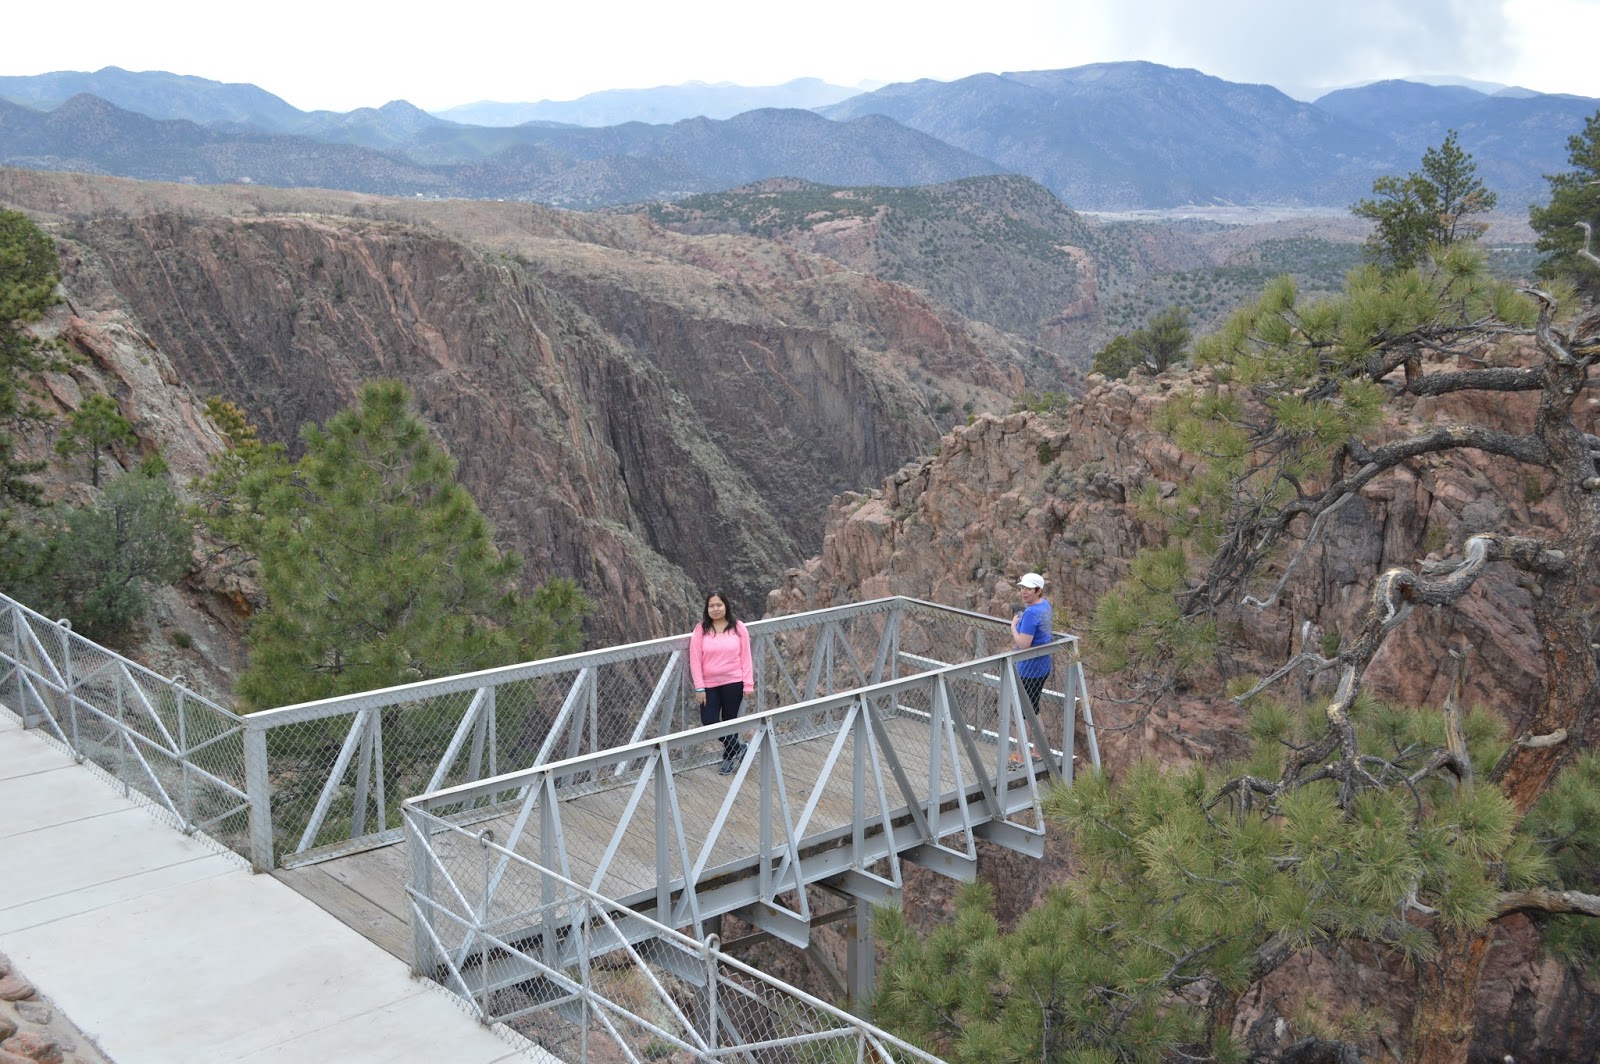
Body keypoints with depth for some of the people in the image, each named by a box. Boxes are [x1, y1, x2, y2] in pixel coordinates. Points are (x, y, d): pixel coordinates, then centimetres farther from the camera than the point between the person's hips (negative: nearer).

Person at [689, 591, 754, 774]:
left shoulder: (738, 627, -2)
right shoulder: (700, 630, -3)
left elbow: (745, 657, 0)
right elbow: (695, 660, -3)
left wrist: (748, 684, -5)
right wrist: (699, 688, -7)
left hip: (733, 683, -1)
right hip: (709, 685, 1)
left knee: (730, 721, 7)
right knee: (709, 722, -5)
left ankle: (729, 756, 28)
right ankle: (738, 747, 17)